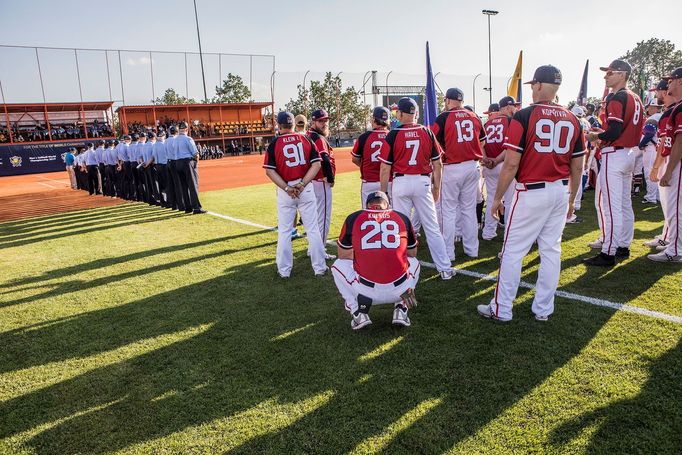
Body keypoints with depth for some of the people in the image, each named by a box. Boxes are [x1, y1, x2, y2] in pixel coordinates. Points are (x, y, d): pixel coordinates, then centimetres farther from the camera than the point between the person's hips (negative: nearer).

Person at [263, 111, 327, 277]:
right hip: (306, 189, 1)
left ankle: (284, 270, 17)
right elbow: (316, 164, -4)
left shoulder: (274, 144, -3)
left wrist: (287, 188, -10)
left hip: (285, 191, -1)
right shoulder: (306, 140, 2)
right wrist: (302, 184, -10)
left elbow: (269, 170, -9)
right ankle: (320, 267, 12)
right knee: (313, 229, 7)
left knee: (284, 231, 10)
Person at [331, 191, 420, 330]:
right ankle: (401, 310, 16)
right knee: (414, 262, 32)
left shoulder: (353, 219, 7)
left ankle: (358, 312, 12)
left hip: (366, 291, -1)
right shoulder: (402, 218, 11)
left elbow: (344, 257, 18)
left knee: (338, 266, 26)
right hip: (399, 289, 1)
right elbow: (411, 253, 26)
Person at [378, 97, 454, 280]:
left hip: (401, 182, -2)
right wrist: (436, 187, 16)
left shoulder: (393, 135, -5)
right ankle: (445, 269, 13)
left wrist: (383, 192, 5)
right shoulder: (427, 133, 2)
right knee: (432, 228, 8)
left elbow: (385, 168, -5)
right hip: (423, 182, 2)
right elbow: (437, 164, 5)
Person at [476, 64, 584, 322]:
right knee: (551, 250, 13)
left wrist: (497, 197, -4)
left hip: (531, 192, -6)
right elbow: (577, 167, 11)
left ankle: (502, 310, 11)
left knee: (513, 251, 3)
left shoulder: (524, 116, -10)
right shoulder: (572, 120, 7)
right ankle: (543, 309, 22)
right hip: (560, 192, 6)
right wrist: (571, 199, 22)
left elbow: (511, 164, -14)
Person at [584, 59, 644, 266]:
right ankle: (624, 246, 24)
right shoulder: (635, 98, 15)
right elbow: (638, 129, 18)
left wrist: (596, 136, -5)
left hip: (614, 155, -10)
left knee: (610, 206, -8)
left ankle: (609, 253, -5)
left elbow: (614, 131, -23)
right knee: (625, 203, 15)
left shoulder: (616, 98, -14)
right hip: (630, 154, 10)